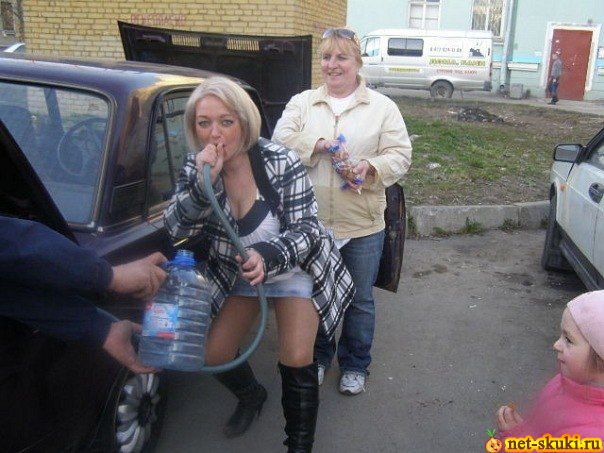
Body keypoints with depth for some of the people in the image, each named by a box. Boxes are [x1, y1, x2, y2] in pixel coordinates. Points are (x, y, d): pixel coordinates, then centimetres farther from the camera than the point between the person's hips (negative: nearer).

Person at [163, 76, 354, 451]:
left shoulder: (282, 163, -25)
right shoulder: (196, 167, -12)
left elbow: (305, 229, -24)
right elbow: (176, 229, -19)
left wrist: (267, 258, -44)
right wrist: (204, 181, -35)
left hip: (293, 269, -4)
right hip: (238, 274, 5)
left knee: (296, 362, -16)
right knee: (213, 357, 8)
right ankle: (252, 395, 42)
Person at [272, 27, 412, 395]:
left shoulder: (382, 107, 3)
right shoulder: (302, 103, 7)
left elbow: (400, 155, -2)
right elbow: (281, 141, -4)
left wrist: (372, 168, -22)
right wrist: (315, 145, -20)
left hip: (363, 225, -1)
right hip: (311, 221, 2)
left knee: (360, 300, 12)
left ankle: (355, 365, 34)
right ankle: (318, 356, 40)